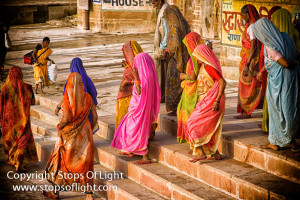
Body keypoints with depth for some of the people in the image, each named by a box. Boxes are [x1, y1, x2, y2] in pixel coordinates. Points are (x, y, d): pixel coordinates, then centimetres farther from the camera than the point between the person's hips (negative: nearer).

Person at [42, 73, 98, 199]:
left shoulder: (67, 98, -16)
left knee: (61, 160, 11)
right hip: (85, 135, 3)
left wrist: (59, 126, 0)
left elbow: (66, 118, -20)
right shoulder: (87, 97, -4)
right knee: (85, 162, 11)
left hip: (69, 135, -3)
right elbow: (95, 116, 0)